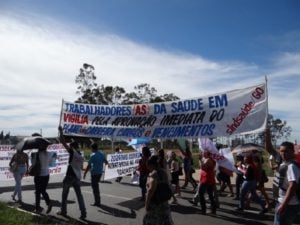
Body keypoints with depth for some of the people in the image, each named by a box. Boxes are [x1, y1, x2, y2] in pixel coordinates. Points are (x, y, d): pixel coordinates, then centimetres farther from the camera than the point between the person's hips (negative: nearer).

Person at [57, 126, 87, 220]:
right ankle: (83, 213, -1)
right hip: (77, 177, 6)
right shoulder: (81, 156, 11)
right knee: (79, 195, 5)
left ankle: (63, 211, 23)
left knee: (64, 194, 12)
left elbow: (63, 142, -13)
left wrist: (61, 131, -7)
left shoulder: (73, 152, -10)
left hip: (70, 176, -6)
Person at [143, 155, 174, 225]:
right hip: (164, 202, 7)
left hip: (155, 203, -7)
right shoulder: (164, 173, 6)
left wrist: (146, 203, -21)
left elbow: (151, 190, -29)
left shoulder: (153, 174, -20)